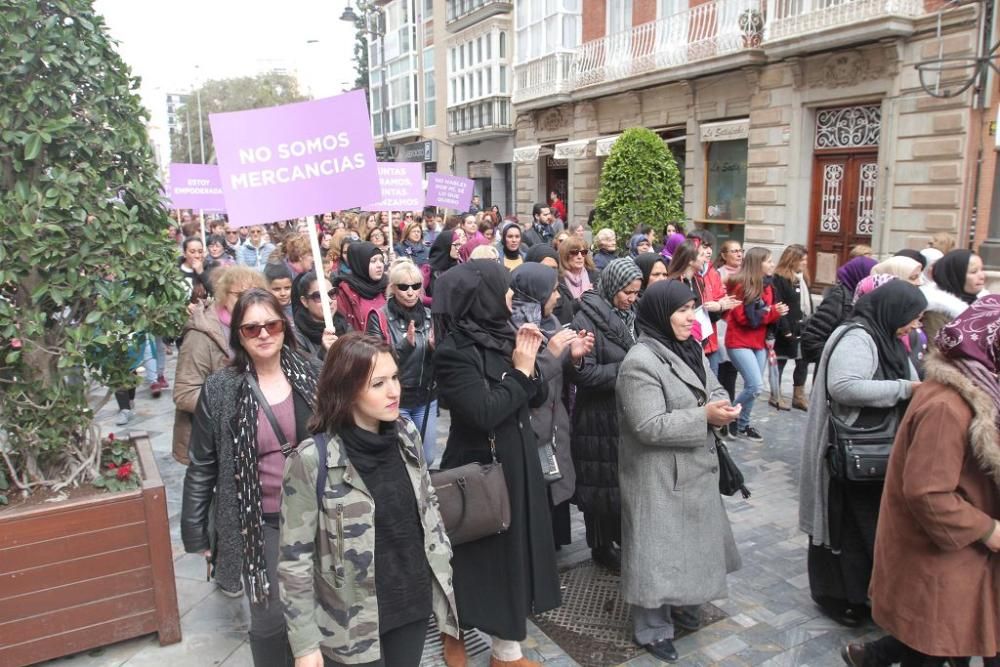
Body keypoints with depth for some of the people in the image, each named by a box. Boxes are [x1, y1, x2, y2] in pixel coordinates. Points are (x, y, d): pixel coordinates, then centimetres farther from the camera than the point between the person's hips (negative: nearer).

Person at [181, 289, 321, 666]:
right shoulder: (220, 389, -9)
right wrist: (196, 532, 1)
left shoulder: (310, 375, -4)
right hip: (258, 521, -2)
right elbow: (202, 467, -2)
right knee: (270, 618, 8)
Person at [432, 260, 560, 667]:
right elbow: (483, 413, -27)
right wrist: (519, 372, -18)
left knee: (512, 551, 17)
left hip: (516, 465, 8)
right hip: (479, 471, -8)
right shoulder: (455, 351, -20)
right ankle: (452, 630, 35)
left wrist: (529, 365, -11)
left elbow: (537, 399, 7)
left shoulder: (500, 336, 3)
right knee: (478, 556, 9)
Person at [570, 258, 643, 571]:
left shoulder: (629, 315, 6)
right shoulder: (587, 319, -15)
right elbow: (583, 372, -21)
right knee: (604, 482, 6)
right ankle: (602, 546, 24)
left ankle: (623, 538, 32)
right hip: (599, 417, -6)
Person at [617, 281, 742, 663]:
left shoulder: (691, 349, 5)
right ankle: (653, 630, 22)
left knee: (694, 541, 22)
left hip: (696, 467, 9)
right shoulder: (641, 362, -23)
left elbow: (714, 388, 13)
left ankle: (685, 608, 44)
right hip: (660, 476, -9)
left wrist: (720, 406, -10)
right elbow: (649, 427, -27)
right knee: (658, 549, 4)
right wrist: (703, 417, -25)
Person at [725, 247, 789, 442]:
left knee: (752, 386, 7)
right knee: (756, 387, -14)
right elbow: (744, 317, -18)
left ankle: (742, 424, 20)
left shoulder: (767, 285, 10)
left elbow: (768, 314, 15)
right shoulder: (740, 285, -14)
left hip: (759, 342, 8)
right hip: (740, 343, -8)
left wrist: (777, 312, -7)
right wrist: (772, 312, -17)